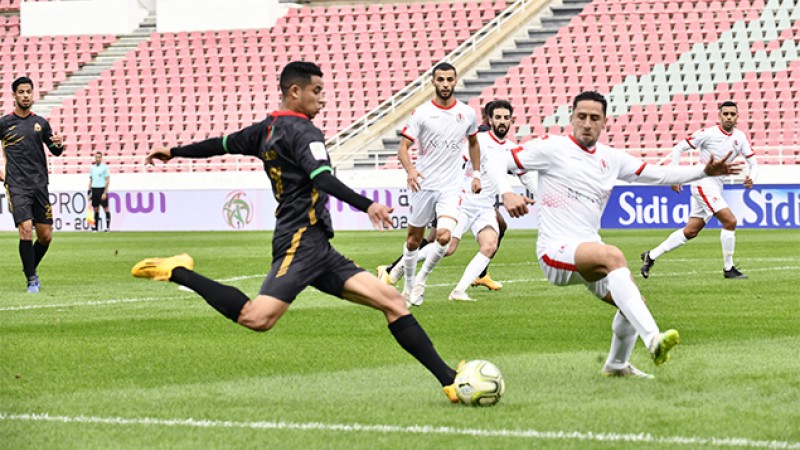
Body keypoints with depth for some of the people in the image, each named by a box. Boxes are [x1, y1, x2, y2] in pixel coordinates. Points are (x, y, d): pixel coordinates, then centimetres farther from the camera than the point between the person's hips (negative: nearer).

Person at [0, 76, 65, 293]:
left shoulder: (40, 122, 10)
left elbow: (55, 151, 18)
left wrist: (59, 144, -5)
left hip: (40, 184, 4)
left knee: (45, 236, 2)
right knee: (26, 230, -16)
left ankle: (31, 269, 28)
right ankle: (32, 280, -6)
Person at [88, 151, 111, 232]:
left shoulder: (104, 167, -4)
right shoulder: (92, 168, 12)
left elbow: (108, 180, -7)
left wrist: (105, 193, -13)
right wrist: (89, 192, 10)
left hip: (102, 189, -5)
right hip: (94, 189, 5)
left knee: (106, 208, -4)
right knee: (96, 209, 5)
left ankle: (108, 226, -2)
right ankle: (95, 227, 7)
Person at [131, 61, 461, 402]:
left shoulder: (267, 129, 20)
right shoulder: (302, 131, -8)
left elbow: (224, 144, 33)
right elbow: (322, 179, -25)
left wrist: (174, 153, 48)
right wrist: (366, 205, -35)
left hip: (317, 249, 10)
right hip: (302, 242, -10)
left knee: (392, 301, 1)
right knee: (257, 319, -26)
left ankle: (449, 380, -5)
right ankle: (180, 273, -7)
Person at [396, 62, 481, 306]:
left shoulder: (467, 114, 4)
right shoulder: (421, 113, -5)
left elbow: (473, 143, 24)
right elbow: (403, 147, -9)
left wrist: (476, 173, 18)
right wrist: (410, 169, -28)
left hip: (450, 187, 1)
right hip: (423, 185, -1)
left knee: (444, 236, -19)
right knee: (413, 239, 9)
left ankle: (421, 280, 3)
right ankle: (409, 286, 29)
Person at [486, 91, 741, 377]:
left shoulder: (610, 159, 14)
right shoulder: (552, 148, -3)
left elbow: (657, 174, 19)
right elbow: (497, 164, -4)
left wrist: (705, 171, 9)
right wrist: (507, 194, -24)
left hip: (590, 251, 7)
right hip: (555, 251, -7)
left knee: (633, 304, 1)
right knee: (613, 255, -34)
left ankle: (616, 364, 31)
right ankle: (653, 339, -46)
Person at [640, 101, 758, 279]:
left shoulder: (740, 137, 5)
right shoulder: (708, 134, -12)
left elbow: (753, 163, 7)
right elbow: (679, 148, -5)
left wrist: (751, 178, -15)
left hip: (716, 187, 7)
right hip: (703, 183, -7)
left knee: (691, 231, 10)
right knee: (730, 221, -17)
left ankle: (651, 256, 19)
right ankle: (728, 269, -7)